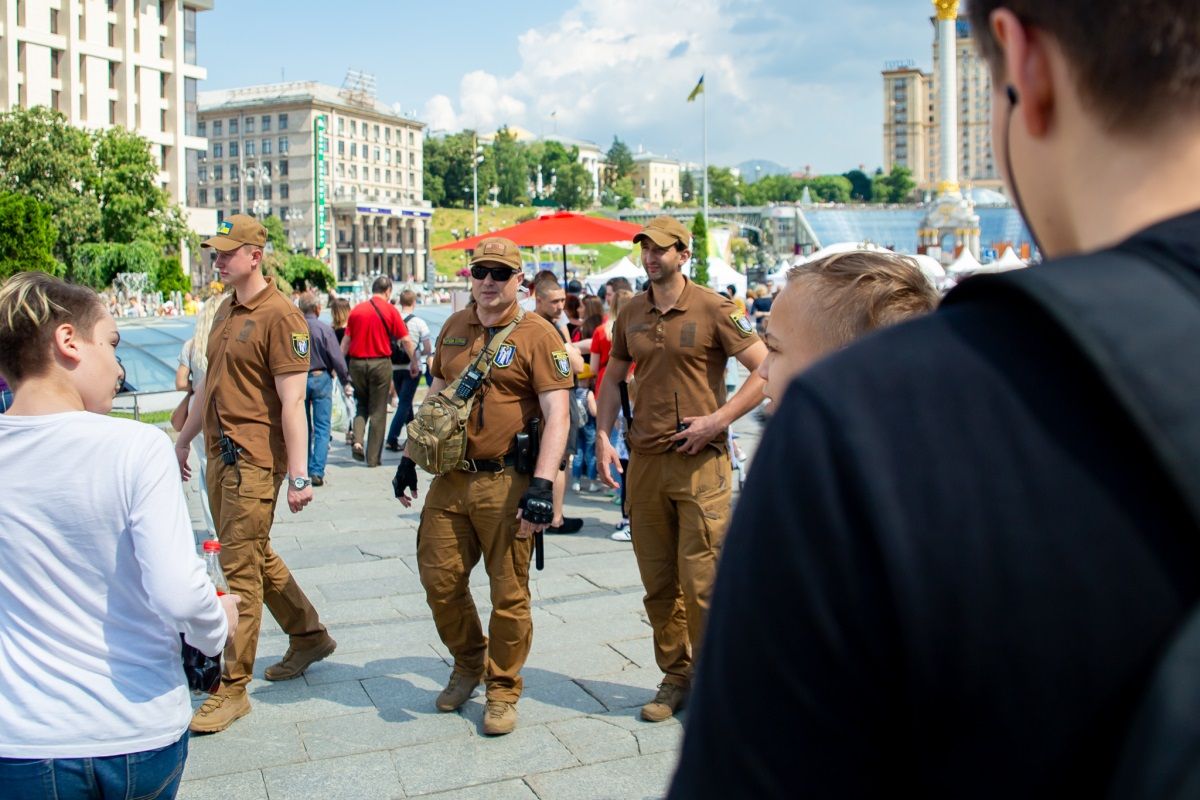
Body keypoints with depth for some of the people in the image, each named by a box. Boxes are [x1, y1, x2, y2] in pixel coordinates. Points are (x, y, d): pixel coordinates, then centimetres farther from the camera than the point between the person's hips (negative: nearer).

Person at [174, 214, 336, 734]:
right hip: (219, 454, 9)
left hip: (254, 459, -9)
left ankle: (233, 688, 7)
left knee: (242, 567, -3)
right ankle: (309, 636, 37)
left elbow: (292, 402, -19)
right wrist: (184, 439, 27)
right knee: (255, 556, 19)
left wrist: (298, 475, -22)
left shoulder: (280, 316, -14)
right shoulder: (226, 311, 14)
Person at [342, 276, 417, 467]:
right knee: (378, 411, 6)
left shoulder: (357, 309, 5)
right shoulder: (390, 310, -4)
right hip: (380, 363, -3)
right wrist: (414, 363, 7)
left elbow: (346, 340, 5)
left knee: (361, 406, 21)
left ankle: (357, 441, -1)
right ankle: (373, 457, 8)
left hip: (357, 363, 3)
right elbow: (406, 340, -4)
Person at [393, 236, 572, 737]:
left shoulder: (538, 334, -8)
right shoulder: (454, 328, 11)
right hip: (450, 478, 6)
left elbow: (556, 414, -15)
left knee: (509, 592, 4)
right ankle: (469, 663, 36)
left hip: (507, 483, -5)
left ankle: (502, 690, 22)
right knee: (439, 579, 11)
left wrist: (542, 484, -24)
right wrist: (410, 456, 17)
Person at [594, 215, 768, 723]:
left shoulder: (712, 308, -5)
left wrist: (717, 420, -13)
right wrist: (603, 438, 7)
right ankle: (675, 677, 27)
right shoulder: (632, 314, 9)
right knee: (658, 582, 11)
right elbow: (612, 379, 20)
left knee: (701, 580, -4)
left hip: (700, 462, -5)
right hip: (644, 461, 5)